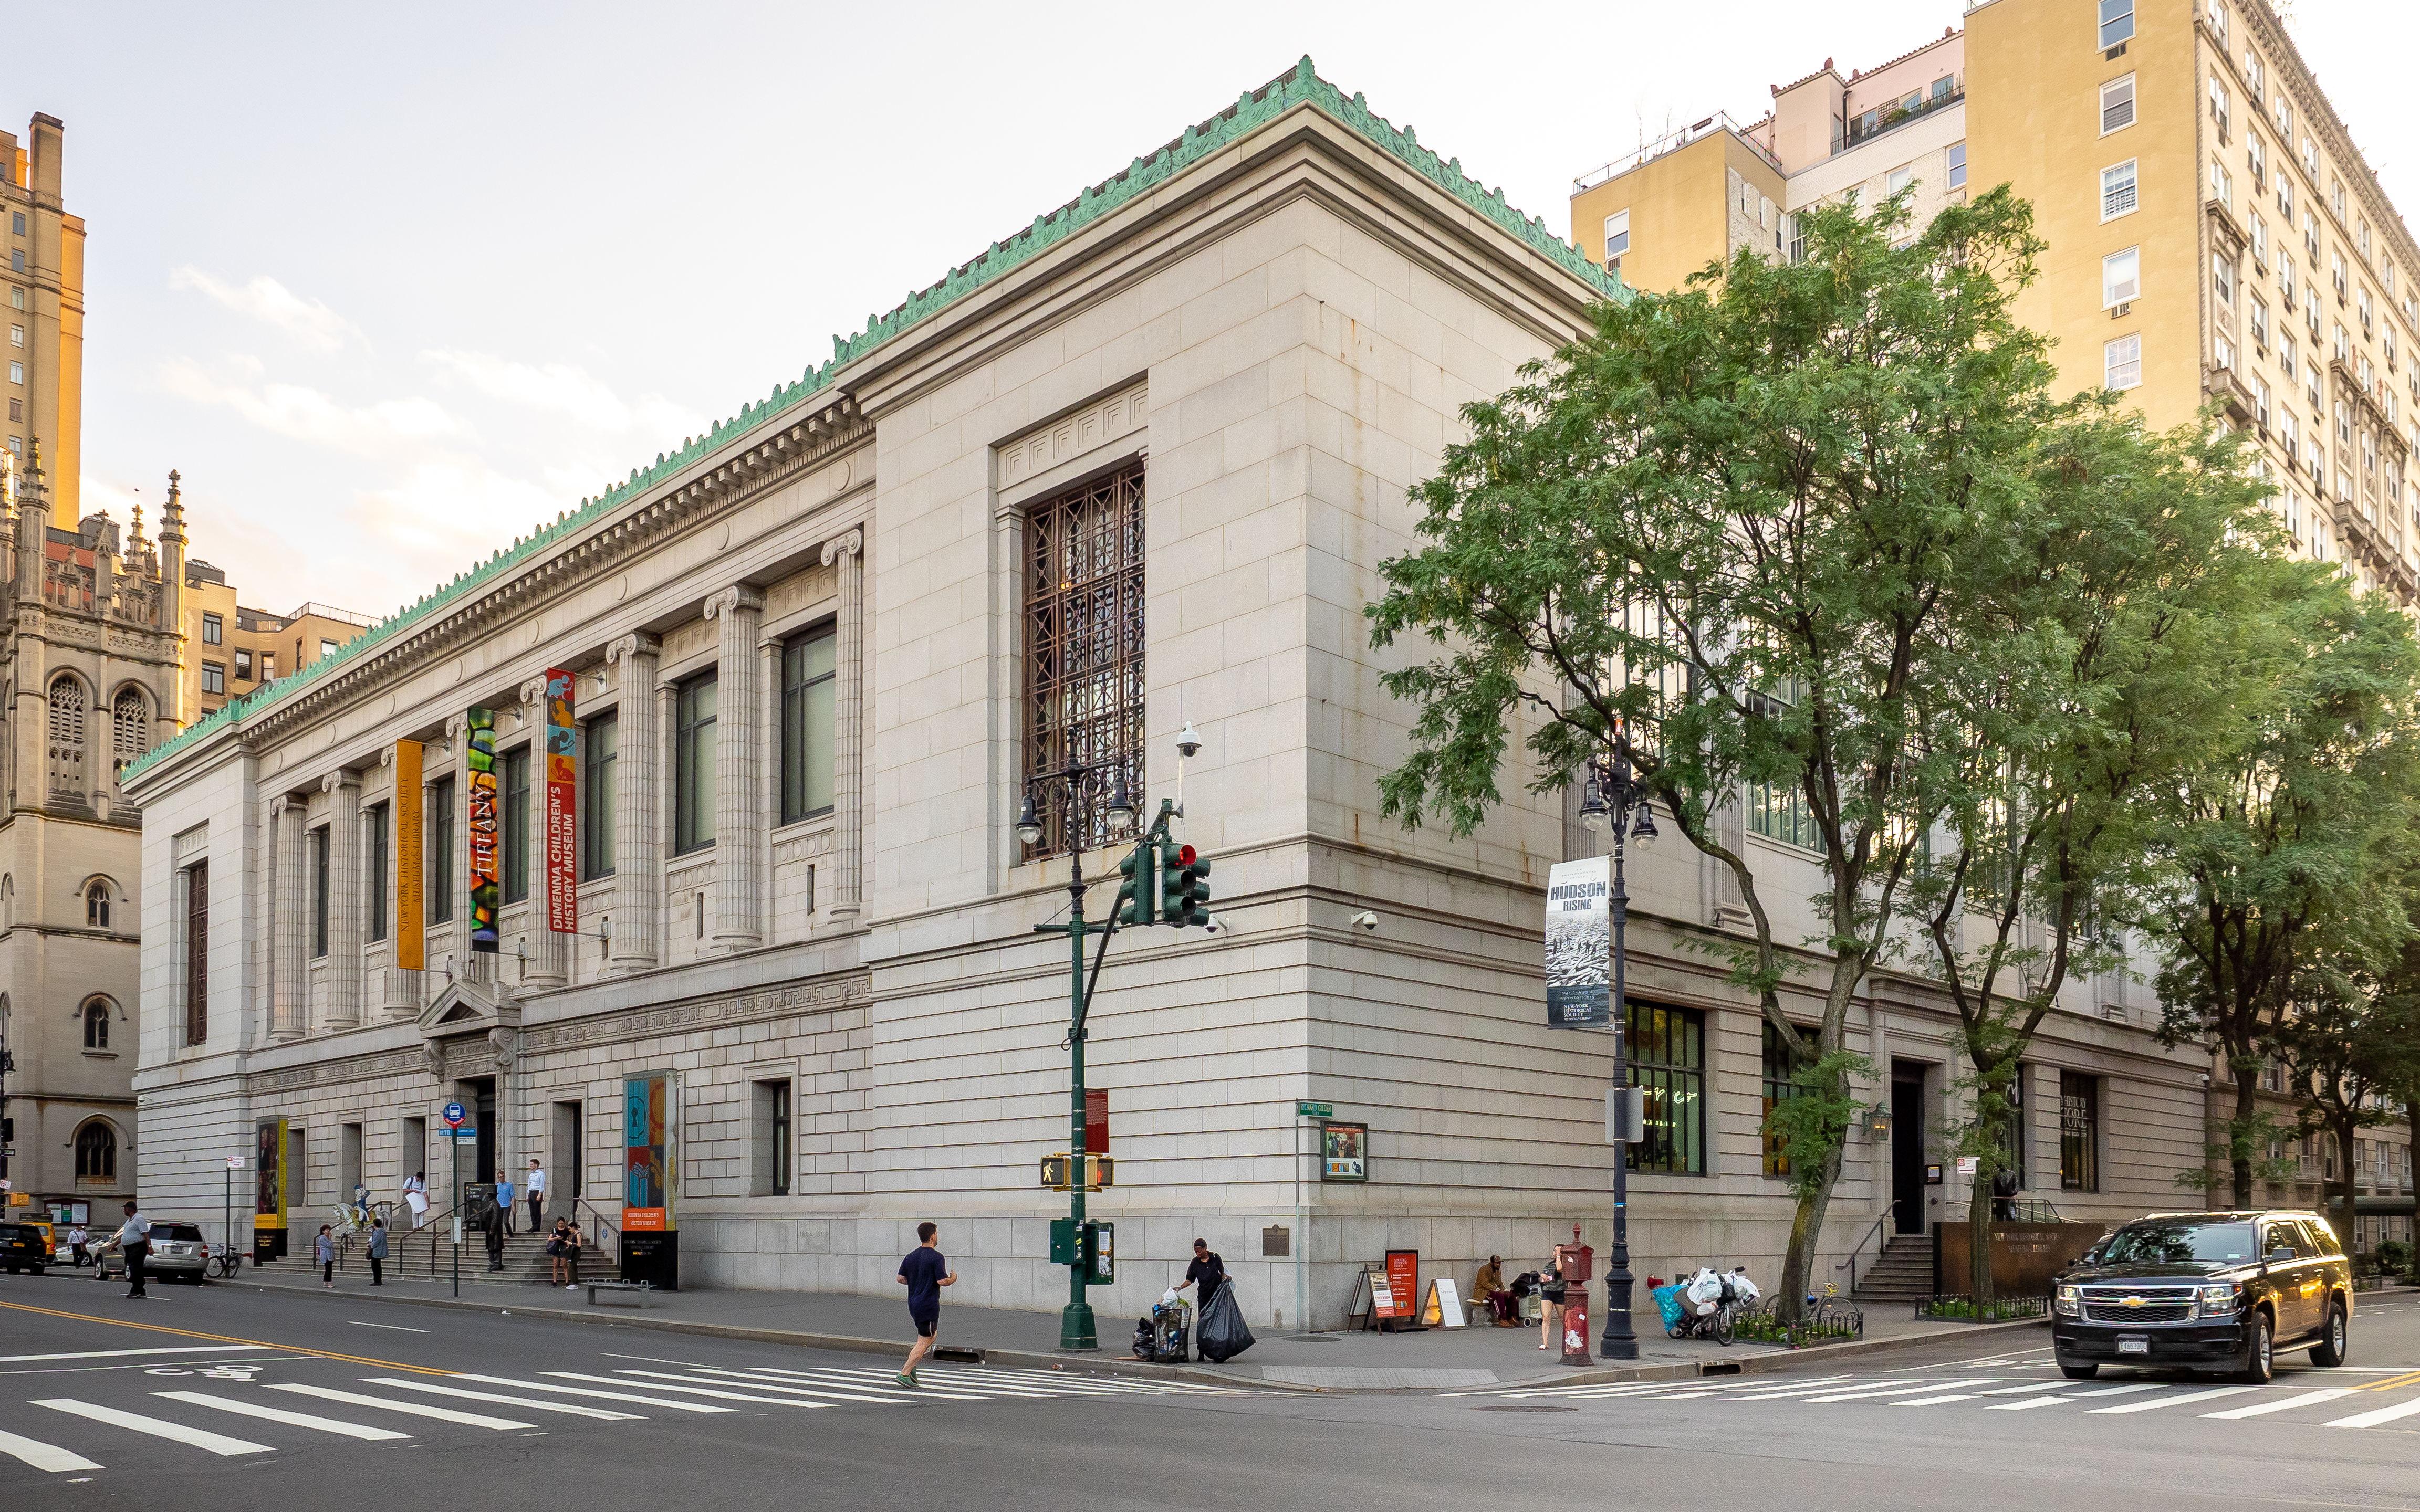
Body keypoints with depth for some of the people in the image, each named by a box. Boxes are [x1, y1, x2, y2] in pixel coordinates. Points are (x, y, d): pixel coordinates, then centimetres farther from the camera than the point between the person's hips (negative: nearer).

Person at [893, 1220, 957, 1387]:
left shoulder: (911, 1256, 7)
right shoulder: (936, 1257, -14)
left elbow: (900, 1278, 8)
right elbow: (942, 1281, -19)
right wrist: (953, 1279, 1)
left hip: (913, 1304, 8)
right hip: (929, 1305, -8)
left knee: (932, 1336, 23)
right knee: (924, 1341, 0)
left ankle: (912, 1366, 14)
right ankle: (904, 1374, -3)